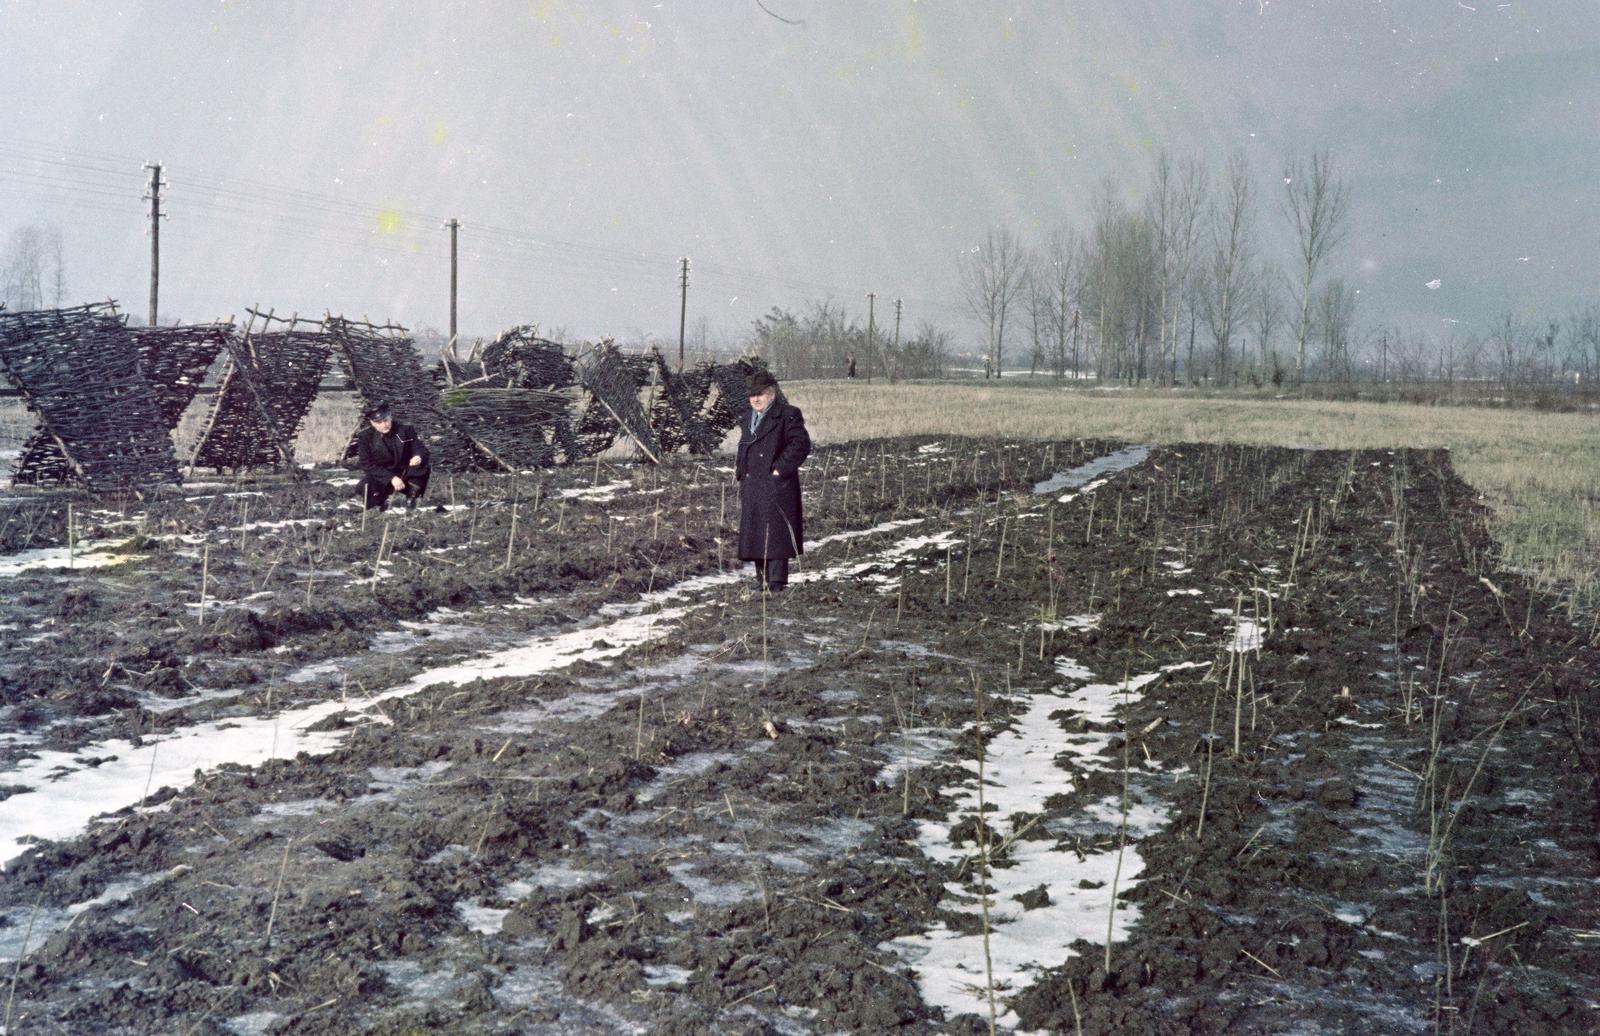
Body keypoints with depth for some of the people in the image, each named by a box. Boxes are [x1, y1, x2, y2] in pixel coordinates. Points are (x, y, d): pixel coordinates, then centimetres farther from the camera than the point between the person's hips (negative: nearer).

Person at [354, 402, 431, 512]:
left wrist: (419, 456, -36)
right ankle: (382, 499, 5)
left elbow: (421, 449, -8)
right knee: (363, 488, -31)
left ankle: (411, 498, -6)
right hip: (381, 477, -1)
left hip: (405, 474, 1)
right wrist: (391, 478, -29)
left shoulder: (406, 430, -8)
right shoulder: (365, 436, -12)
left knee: (422, 465, -29)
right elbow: (367, 465, -16)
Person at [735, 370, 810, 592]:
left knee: (775, 532, -9)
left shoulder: (787, 415, -5)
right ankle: (762, 580, 14)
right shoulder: (748, 420, 19)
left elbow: (801, 444, -14)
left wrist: (780, 468, -17)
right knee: (754, 532, 7)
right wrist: (740, 470, 15)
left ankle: (777, 580, -7)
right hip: (752, 486, 8)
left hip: (776, 485, -8)